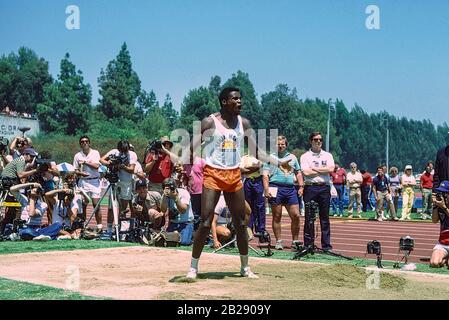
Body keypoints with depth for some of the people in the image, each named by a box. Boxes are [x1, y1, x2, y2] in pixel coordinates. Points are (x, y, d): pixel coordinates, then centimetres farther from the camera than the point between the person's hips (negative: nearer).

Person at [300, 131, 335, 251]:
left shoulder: (328, 155, 14)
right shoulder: (305, 156, 7)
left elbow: (331, 169, -4)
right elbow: (306, 172, -9)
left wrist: (314, 169, -4)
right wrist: (323, 170, -1)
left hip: (325, 188, 2)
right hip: (310, 187, -2)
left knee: (325, 217, 4)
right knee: (309, 217, 0)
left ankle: (326, 244, 7)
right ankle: (308, 244, 5)